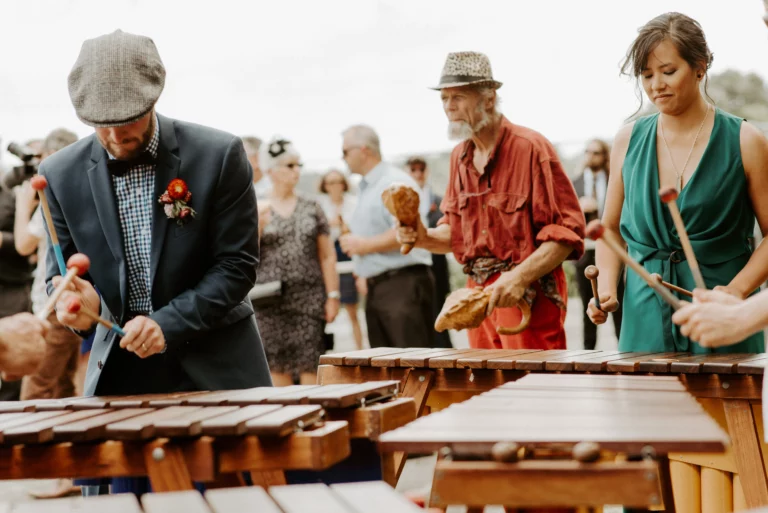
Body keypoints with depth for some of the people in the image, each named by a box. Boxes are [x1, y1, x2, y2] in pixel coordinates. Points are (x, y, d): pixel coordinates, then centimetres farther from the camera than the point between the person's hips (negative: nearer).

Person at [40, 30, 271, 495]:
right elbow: (61, 272, 5)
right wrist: (79, 302, -19)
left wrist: (169, 323, -21)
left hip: (217, 370, -2)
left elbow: (238, 264, -9)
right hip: (122, 375, 2)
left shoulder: (219, 155, -11)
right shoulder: (62, 174, -3)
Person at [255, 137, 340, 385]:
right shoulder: (256, 211, 4)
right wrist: (257, 223, -14)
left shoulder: (311, 207, 8)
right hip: (271, 301, -1)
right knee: (277, 366, 2)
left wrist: (333, 295, 0)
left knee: (310, 366, -4)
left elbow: (327, 256, 7)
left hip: (309, 298, 1)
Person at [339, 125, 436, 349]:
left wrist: (364, 245, -13)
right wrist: (364, 273, 14)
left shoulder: (396, 183, -10)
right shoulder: (365, 188, 20)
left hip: (403, 283, -9)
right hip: (376, 287, 9)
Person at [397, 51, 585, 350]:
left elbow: (567, 230, -14)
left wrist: (520, 276, -24)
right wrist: (425, 238, -2)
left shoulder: (530, 148, -11)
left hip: (529, 295, -6)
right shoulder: (460, 157, 12)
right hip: (479, 294, 7)